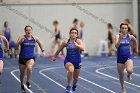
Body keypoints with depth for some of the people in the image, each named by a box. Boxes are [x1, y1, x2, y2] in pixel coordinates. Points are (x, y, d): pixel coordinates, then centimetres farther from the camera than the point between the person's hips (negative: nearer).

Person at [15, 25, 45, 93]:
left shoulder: (35, 38, -1)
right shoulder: (22, 38, -10)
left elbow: (40, 44, 19)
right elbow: (16, 46, -21)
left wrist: (43, 51, 9)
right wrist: (20, 41, -38)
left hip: (31, 57, 0)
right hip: (22, 57, 0)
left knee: (29, 68, -30)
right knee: (22, 73, 13)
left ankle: (28, 82, -5)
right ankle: (22, 85, 41)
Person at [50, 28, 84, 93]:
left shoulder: (78, 41, -10)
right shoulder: (65, 42, -5)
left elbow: (82, 49, -28)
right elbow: (59, 50, 11)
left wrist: (77, 45, -46)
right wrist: (54, 56, 22)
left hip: (77, 61, 1)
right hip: (68, 61, -1)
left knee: (75, 77, 15)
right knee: (71, 70, -33)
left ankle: (74, 84, 53)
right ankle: (68, 86, -15)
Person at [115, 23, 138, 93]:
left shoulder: (130, 36, -2)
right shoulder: (117, 36, -7)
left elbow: (135, 41, 20)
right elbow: (116, 46, -21)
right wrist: (120, 38, -31)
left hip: (128, 57, 0)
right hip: (120, 58, 0)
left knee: (129, 70, -28)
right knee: (121, 75, 10)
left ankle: (129, 75, 11)